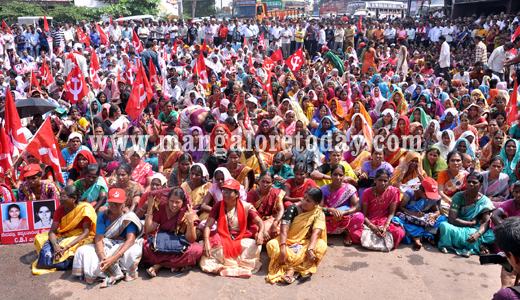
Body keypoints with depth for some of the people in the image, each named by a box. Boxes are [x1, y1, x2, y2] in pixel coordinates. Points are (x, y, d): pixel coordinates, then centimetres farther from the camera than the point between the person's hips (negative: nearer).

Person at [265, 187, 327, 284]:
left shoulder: (318, 213, -6)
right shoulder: (293, 208, -7)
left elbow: (316, 233, -21)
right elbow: (284, 229, -17)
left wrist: (310, 249, -38)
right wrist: (283, 249, -32)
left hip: (306, 243, 0)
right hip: (288, 241, 0)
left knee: (321, 245, -31)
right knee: (271, 245, -29)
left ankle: (291, 270, -37)